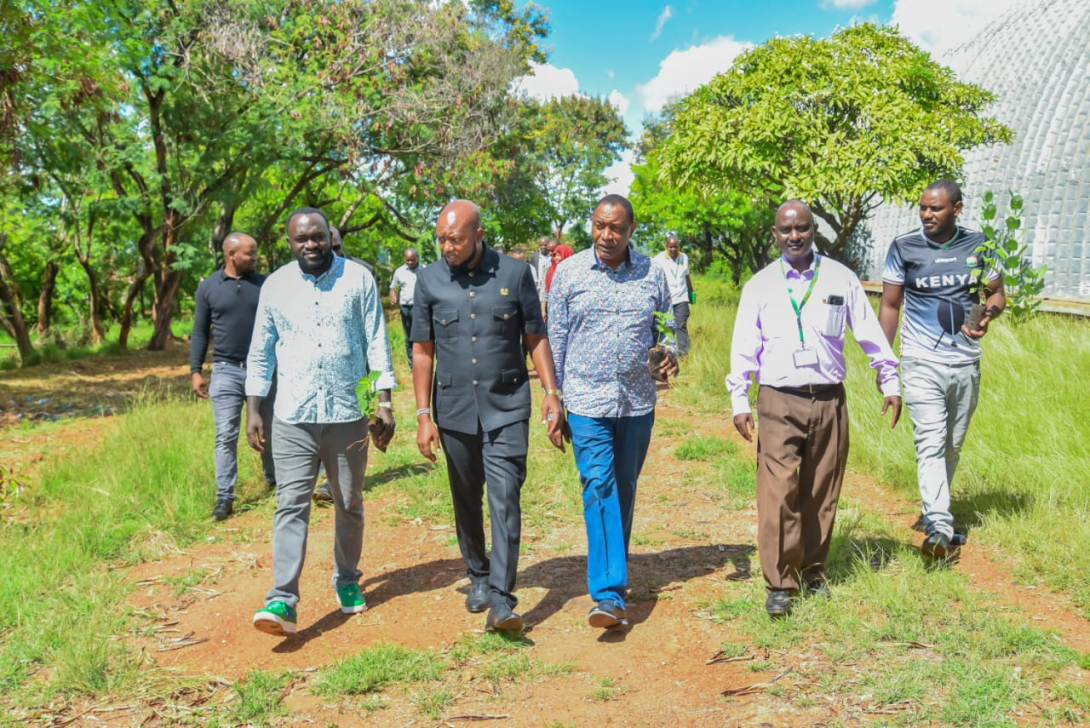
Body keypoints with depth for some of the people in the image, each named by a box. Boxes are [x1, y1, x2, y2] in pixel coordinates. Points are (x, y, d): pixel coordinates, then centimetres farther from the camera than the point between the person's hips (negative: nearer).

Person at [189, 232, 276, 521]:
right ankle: (224, 496, 1)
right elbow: (200, 332, 4)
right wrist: (196, 371, -1)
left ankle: (274, 478, 33)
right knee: (226, 436, -3)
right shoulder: (208, 287, 0)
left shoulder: (264, 284, 3)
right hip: (226, 371, -1)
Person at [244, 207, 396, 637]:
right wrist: (253, 409, 4)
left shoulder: (358, 279, 0)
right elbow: (261, 352, 9)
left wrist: (384, 403, -5)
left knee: (349, 505, 12)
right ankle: (282, 601, -9)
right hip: (293, 416, 0)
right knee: (291, 505, -7)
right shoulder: (276, 286, 4)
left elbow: (377, 343, 1)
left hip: (348, 413, 0)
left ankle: (347, 581, 29)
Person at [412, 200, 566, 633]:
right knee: (466, 499, 13)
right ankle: (478, 575, 33)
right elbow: (422, 350, 4)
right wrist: (423, 415, 1)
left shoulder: (515, 274, -2)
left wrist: (551, 394, -3)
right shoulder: (429, 281, 1)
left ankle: (501, 598, -9)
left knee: (504, 498, -10)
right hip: (454, 408, 2)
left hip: (506, 406, -2)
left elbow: (535, 338, 4)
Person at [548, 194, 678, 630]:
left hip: (638, 402, 3)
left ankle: (613, 573, 31)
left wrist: (670, 354, -8)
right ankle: (608, 595, -12)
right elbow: (555, 338, 3)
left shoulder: (651, 274, 4)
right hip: (587, 402, -3)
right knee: (599, 490, -11)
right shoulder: (569, 273, -1)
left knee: (624, 492, 13)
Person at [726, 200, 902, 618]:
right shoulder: (759, 286, 4)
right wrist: (739, 401, -2)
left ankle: (813, 571, 26)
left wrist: (890, 383, 10)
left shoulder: (840, 278, 5)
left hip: (829, 400, 2)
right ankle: (779, 584, -2)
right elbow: (744, 346, 3)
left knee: (821, 493, 9)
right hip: (779, 401, -1)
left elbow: (870, 333, 11)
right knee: (778, 493, -9)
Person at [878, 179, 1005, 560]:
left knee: (953, 446, 13)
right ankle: (940, 529, -19)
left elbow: (997, 293, 11)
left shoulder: (978, 245, 3)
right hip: (921, 363, -3)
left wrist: (988, 314, -13)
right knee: (930, 443, -14)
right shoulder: (903, 249, -2)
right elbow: (890, 305, 4)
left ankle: (933, 512, 32)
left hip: (966, 364, 3)